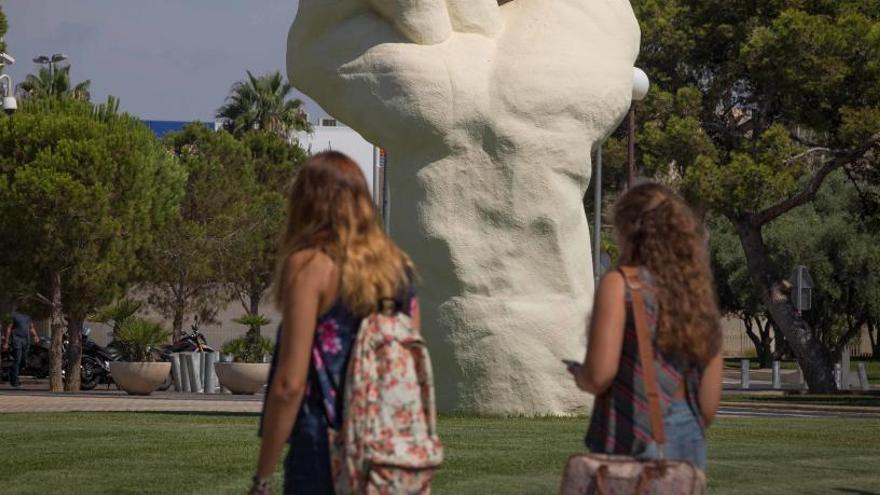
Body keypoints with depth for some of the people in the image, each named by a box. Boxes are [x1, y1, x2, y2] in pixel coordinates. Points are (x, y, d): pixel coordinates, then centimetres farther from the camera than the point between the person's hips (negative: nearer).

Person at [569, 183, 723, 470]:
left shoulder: (620, 284, -6)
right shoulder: (699, 293, 10)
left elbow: (600, 375, -15)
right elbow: (709, 400, 10)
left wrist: (579, 375, 7)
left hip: (631, 443, -6)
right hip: (689, 444, 6)